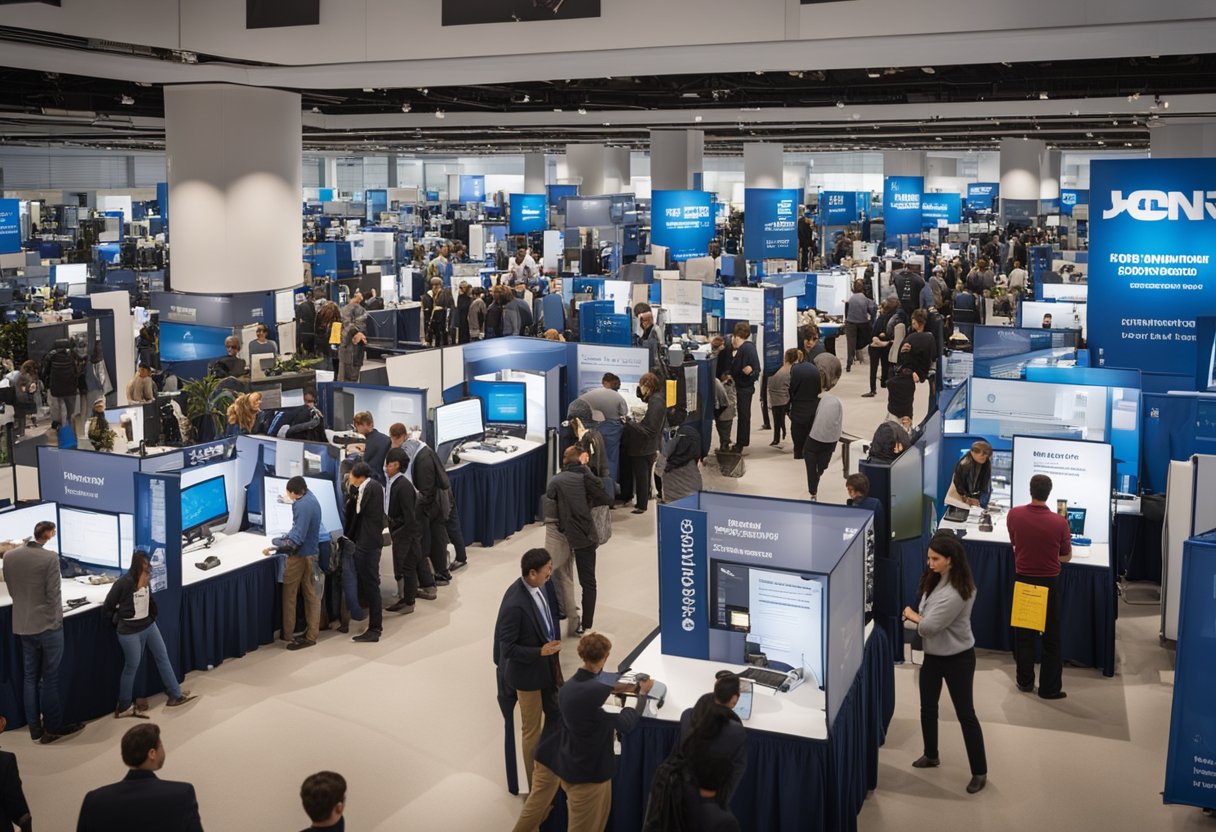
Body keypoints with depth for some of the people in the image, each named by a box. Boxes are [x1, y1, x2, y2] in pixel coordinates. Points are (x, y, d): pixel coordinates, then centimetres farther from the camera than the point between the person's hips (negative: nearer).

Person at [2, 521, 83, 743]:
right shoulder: (50, 557, -18)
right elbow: (54, 593, -15)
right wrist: (56, 619, 0)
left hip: (22, 626, 6)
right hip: (48, 625, -6)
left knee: (30, 677, 13)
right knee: (50, 678, 5)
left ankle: (35, 728, 18)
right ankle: (53, 727, 12)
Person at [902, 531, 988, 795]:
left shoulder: (957, 591, -29)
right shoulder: (936, 579, -1)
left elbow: (929, 626, -25)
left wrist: (911, 615, -7)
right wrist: (917, 617, -10)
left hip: (957, 659, -8)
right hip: (933, 655, 8)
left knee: (965, 714, 2)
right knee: (928, 708, 18)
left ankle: (980, 771, 14)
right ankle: (931, 756, 38)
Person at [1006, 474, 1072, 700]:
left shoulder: (1014, 515, -11)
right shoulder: (1059, 522, -18)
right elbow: (1066, 557, -2)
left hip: (1023, 581, 2)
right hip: (1048, 583, -2)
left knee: (1023, 633, 15)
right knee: (1051, 638, 9)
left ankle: (1025, 681, 25)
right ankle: (1050, 688, 13)